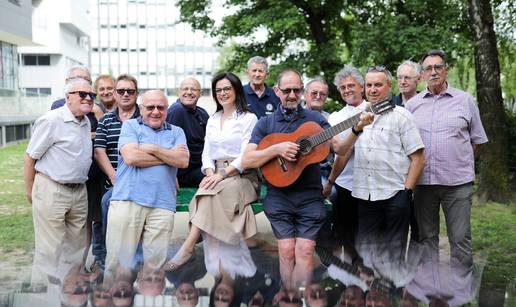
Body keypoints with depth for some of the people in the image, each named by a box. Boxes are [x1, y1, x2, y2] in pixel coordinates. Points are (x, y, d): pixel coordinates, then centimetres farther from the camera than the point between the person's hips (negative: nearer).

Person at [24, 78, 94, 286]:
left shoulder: (87, 123, 10)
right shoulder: (51, 121, -12)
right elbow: (30, 157, -8)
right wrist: (30, 191, -4)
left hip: (79, 191, 7)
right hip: (52, 191, -7)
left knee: (75, 249, 15)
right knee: (49, 252, -3)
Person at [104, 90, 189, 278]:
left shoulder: (176, 132, 18)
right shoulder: (130, 125, 12)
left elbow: (183, 161, 2)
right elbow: (130, 157, -6)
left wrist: (154, 149, -3)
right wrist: (169, 156, 1)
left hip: (163, 205, 2)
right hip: (127, 200, -2)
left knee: (155, 263, 2)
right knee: (118, 259, -2)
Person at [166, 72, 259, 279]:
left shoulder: (248, 118, 2)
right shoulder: (212, 120, 21)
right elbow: (207, 152, 14)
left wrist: (221, 174, -20)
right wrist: (210, 174, -8)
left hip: (241, 176, -5)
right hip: (216, 177, 5)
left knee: (211, 194, -35)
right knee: (211, 195, -30)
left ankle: (188, 247, -37)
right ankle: (223, 270, -32)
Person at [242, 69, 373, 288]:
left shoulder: (315, 118, 9)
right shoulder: (265, 123, 6)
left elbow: (339, 148, 1)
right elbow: (247, 161, -2)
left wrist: (356, 130, -17)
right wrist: (276, 149, -15)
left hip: (310, 196, 0)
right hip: (278, 196, 0)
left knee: (305, 251, -8)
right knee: (287, 251, -5)